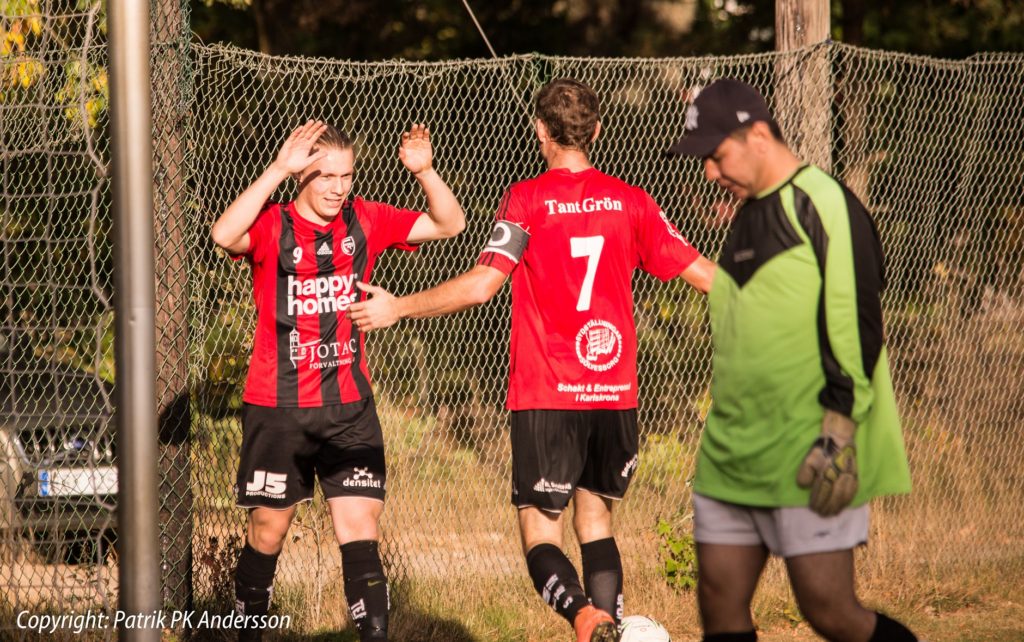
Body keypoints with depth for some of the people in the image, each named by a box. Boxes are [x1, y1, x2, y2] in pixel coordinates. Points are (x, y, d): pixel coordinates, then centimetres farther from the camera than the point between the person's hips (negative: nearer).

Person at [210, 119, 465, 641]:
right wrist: (279, 169, -34)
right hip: (276, 407, -2)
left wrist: (424, 172, -13)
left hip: (348, 406, 2)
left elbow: (449, 224, 5)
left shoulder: (363, 222, 2)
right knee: (268, 531, 9)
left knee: (359, 528, -6)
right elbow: (224, 236, -31)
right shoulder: (273, 226, -9)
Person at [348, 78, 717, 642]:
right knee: (596, 519, 19)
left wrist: (397, 307, -6)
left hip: (546, 397, -4)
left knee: (540, 531, -1)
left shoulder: (526, 201, -7)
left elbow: (481, 285, -17)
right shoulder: (629, 201, 4)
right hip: (615, 393, 4)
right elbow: (701, 272, 8)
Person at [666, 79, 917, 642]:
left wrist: (837, 436, -21)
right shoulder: (747, 216, 16)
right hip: (730, 457, 8)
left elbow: (857, 326, -17)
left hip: (808, 463, -8)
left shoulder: (823, 204, -11)